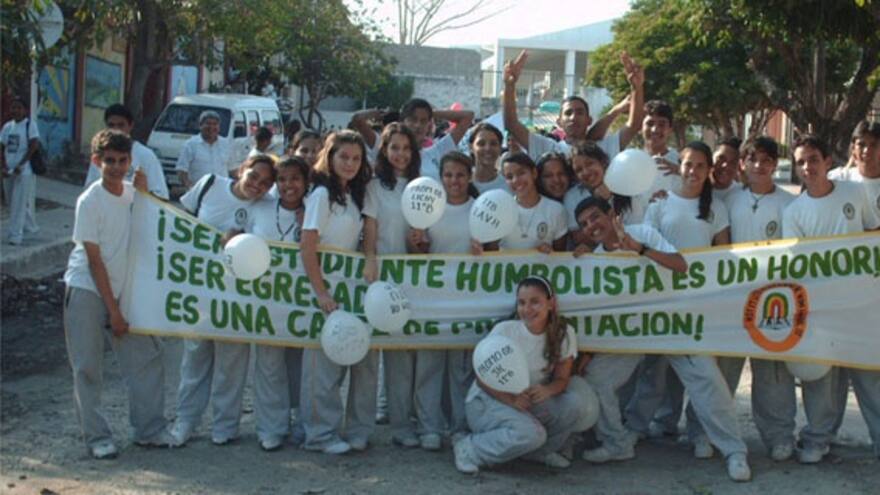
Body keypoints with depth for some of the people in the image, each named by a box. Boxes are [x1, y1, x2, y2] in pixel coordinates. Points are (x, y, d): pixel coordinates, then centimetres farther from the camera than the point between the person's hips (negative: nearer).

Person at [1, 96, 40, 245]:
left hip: (24, 171, -6)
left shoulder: (30, 125, -6)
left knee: (19, 204, -8)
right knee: (13, 203, 13)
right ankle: (30, 227, 30)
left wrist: (20, 165, -18)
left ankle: (15, 235, -8)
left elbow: (34, 146, -14)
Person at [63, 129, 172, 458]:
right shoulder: (89, 201, -15)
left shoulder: (132, 192, 1)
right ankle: (97, 437, 10)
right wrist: (113, 310, -14)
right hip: (87, 290, -5)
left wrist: (144, 193, -8)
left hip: (122, 288, 6)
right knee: (88, 368, 0)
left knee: (147, 357, 4)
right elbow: (94, 260, -14)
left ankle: (149, 429, 15)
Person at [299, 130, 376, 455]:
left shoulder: (353, 195, 11)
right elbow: (307, 248, -15)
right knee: (324, 364, -2)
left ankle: (358, 430, 15)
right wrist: (321, 293, -18)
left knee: (363, 358, 5)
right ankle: (321, 434, 8)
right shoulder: (322, 193, -10)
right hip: (325, 287, -7)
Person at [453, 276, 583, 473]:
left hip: (528, 402, 5)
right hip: (485, 402, -5)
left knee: (571, 404, -22)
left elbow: (562, 379, -4)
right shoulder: (504, 331, -16)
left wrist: (547, 390, -29)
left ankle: (540, 452, 5)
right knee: (531, 433, -32)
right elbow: (482, 378, -13)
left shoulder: (564, 333, -8)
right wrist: (510, 399, -31)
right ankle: (469, 450, -12)